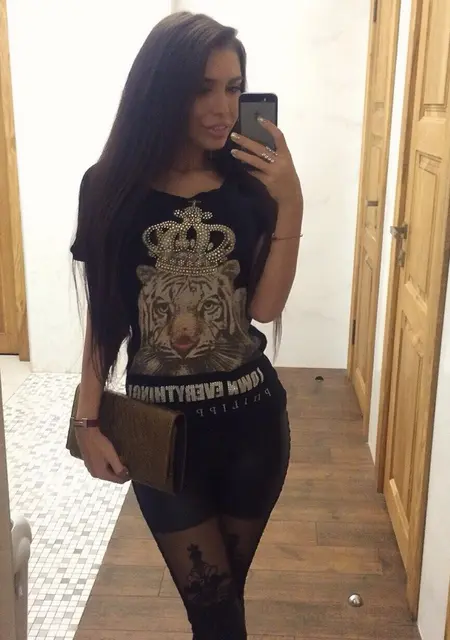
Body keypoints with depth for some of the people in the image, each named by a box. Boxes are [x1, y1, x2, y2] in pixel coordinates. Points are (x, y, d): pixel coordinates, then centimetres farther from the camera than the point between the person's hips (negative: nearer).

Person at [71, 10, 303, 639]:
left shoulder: (250, 183, -3)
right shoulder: (112, 186, -6)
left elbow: (265, 308, -11)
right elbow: (102, 318, -2)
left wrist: (290, 205, -18)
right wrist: (89, 421, -5)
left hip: (251, 418, 2)